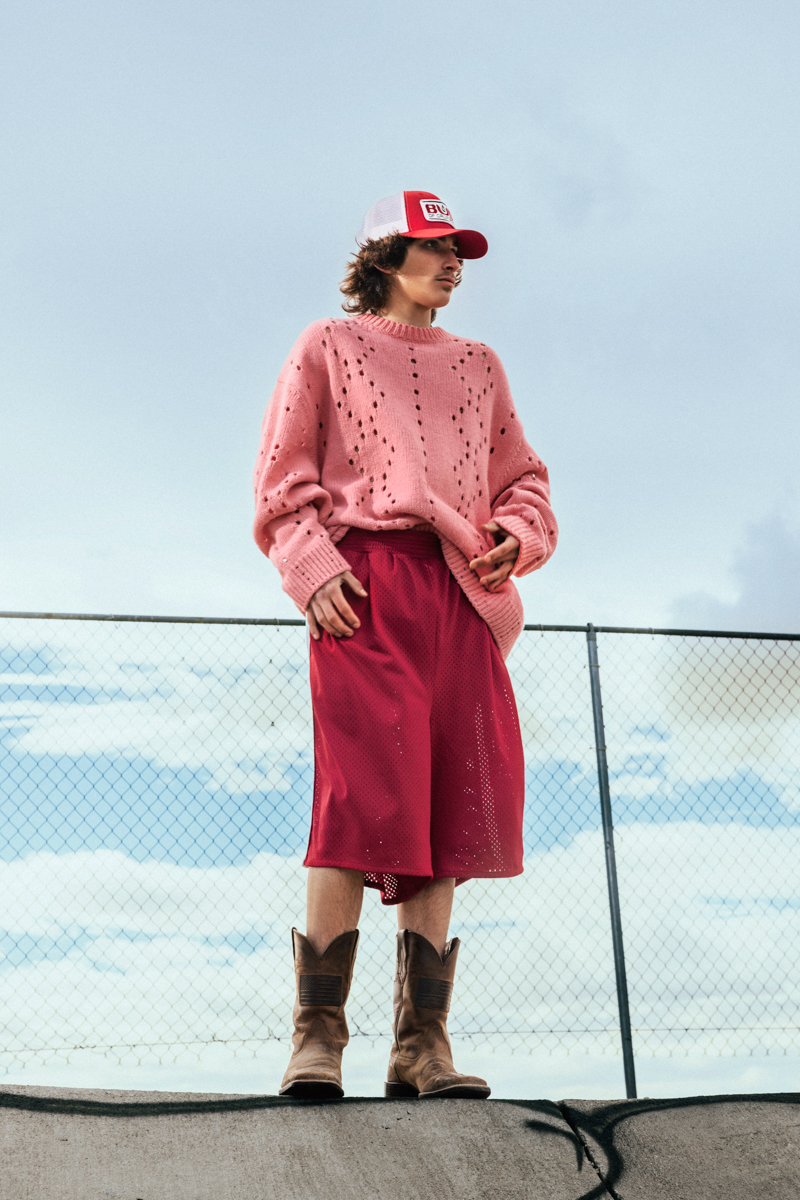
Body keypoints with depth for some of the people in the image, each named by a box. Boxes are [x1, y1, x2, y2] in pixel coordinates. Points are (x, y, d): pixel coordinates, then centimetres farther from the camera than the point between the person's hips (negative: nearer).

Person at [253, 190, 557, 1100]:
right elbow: (284, 479, 7)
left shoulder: (478, 366, 28)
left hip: (460, 592, 4)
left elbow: (522, 479, 24)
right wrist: (313, 567, -9)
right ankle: (318, 1035, -11)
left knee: (453, 802, -4)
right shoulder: (328, 348, 16)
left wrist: (517, 534, 1)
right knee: (366, 792, -17)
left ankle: (422, 1044, 0)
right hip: (365, 581, -4)